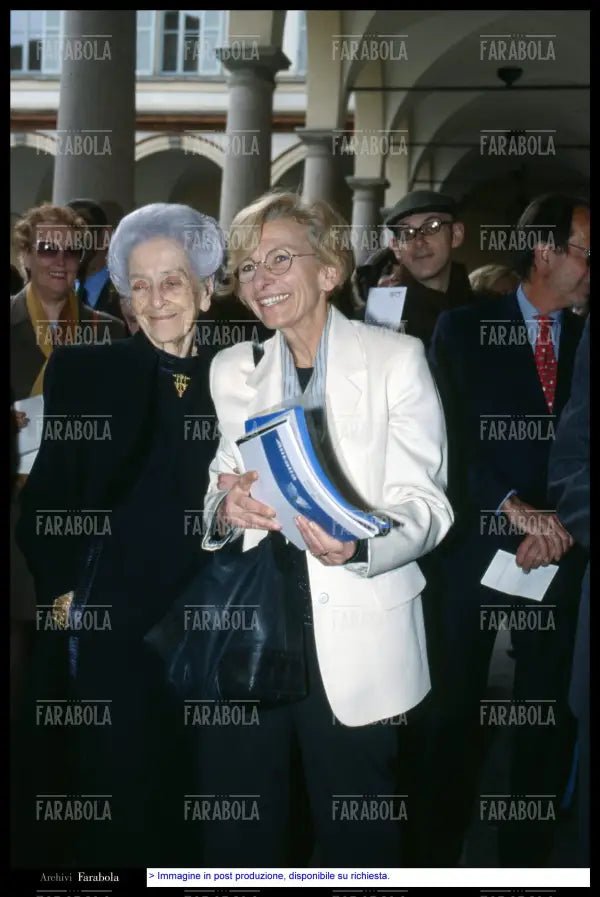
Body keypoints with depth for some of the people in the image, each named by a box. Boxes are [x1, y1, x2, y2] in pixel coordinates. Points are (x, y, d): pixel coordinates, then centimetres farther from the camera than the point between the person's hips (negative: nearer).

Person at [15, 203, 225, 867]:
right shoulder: (86, 372, -2)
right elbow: (46, 499, 0)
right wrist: (60, 590, -5)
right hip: (111, 625, -2)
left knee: (200, 794, 12)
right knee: (118, 793, 7)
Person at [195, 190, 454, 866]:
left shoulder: (397, 359, -3)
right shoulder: (231, 369, 10)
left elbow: (426, 504, -8)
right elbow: (214, 499, 11)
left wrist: (358, 547, -29)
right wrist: (225, 509, -14)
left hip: (357, 640, -3)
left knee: (356, 839, 8)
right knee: (233, 837, 12)